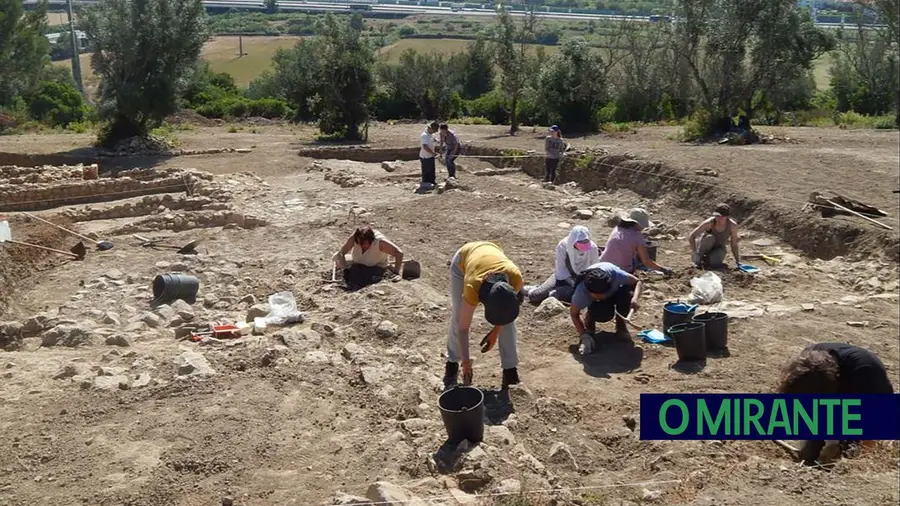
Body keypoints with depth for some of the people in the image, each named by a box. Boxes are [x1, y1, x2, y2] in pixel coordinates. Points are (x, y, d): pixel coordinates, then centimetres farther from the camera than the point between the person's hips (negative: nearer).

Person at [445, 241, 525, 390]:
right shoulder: (473, 287, -42)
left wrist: (495, 331, -11)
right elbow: (463, 327, -30)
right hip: (463, 260, -2)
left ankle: (510, 368, 7)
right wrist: (466, 362, -23)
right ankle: (452, 362, 16)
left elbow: (507, 305, -12)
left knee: (508, 321, -5)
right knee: (458, 317, -6)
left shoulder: (515, 277, -37)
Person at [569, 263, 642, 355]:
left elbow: (638, 282, -26)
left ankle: (620, 324, -4)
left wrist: (635, 298, -46)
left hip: (615, 291, 2)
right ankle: (589, 320, 2)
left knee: (627, 293, -34)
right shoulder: (581, 292, -38)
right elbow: (573, 314, -22)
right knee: (603, 314, -35)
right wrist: (585, 336, -33)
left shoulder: (614, 274, -40)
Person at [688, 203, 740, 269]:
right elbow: (691, 237, -27)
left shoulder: (732, 225, -23)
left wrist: (738, 262, -18)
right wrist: (695, 253, -35)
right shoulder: (709, 223, -29)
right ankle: (698, 257, -13)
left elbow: (734, 245, -14)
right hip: (703, 247, -1)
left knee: (715, 262, -33)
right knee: (710, 237, -35)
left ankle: (706, 258, 3)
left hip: (718, 249, 1)